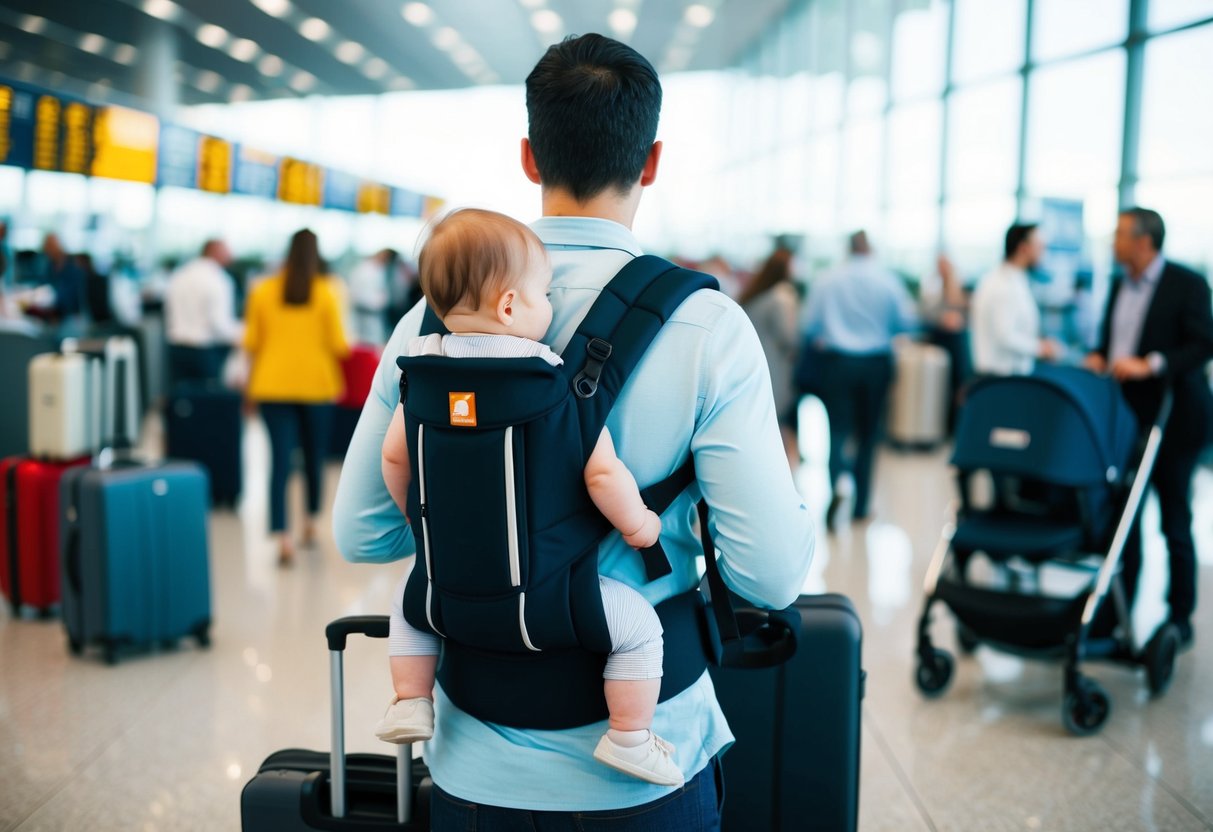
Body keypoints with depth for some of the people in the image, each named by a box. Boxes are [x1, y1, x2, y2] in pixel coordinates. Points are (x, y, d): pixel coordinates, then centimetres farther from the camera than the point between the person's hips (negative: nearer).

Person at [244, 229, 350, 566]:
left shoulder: (263, 291, 0)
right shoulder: (325, 292, -5)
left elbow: (251, 343, 4)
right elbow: (338, 344, -6)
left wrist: (252, 380, 17)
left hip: (273, 386, 1)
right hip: (316, 384, 0)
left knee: (280, 461, -3)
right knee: (314, 458, 17)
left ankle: (283, 537, -14)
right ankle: (311, 524, 31)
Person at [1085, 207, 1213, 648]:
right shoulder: (1119, 286, 10)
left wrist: (1149, 365, -26)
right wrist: (1098, 357, -3)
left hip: (1171, 417, -6)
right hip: (1123, 414, 6)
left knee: (1175, 520, 5)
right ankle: (1120, 606, 20)